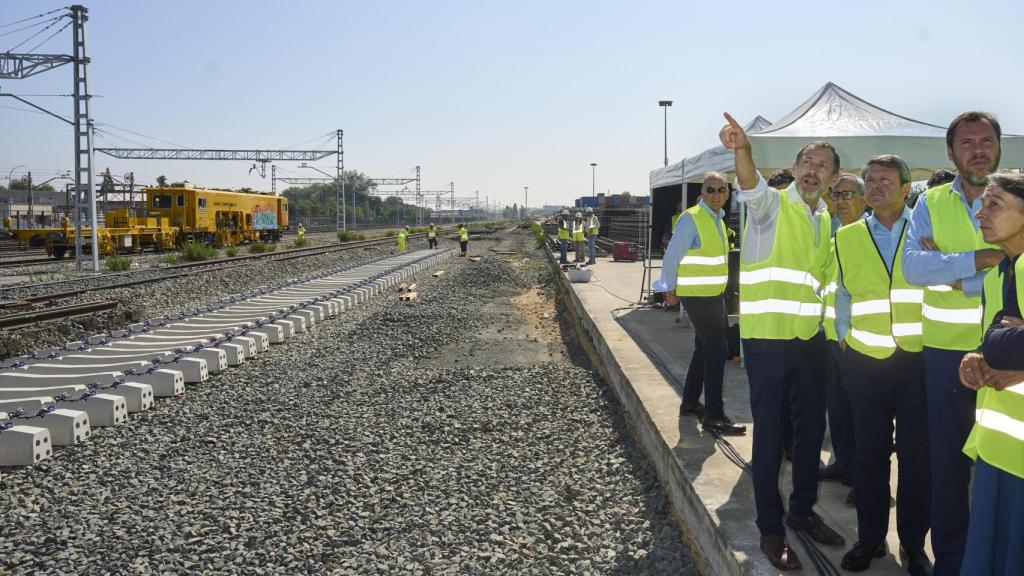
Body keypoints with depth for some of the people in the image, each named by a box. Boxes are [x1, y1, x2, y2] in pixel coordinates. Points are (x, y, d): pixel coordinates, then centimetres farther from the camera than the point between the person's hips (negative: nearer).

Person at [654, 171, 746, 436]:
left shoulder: (718, 220, 11)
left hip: (714, 294, 9)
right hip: (697, 295, -9)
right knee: (717, 349, -11)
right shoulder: (691, 219, -16)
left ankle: (690, 401, 31)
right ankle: (714, 416, -7)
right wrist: (669, 288, -6)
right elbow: (672, 257, -14)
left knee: (704, 348, 17)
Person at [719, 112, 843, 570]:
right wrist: (743, 150, -51)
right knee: (769, 431, -1)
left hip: (809, 336, 7)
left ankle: (803, 510, 33)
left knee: (811, 426, 15)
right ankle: (770, 528, 12)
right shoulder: (770, 204, -7)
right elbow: (750, 186, -31)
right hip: (766, 336, -7)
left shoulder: (824, 221, 14)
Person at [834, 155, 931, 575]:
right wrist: (844, 336, 6)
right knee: (870, 453, 8)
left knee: (916, 453, 6)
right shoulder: (847, 237, 6)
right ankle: (870, 537, 23)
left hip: (918, 361, -1)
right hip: (866, 362, 1)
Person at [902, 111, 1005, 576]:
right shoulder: (931, 203, 3)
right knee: (949, 460, 10)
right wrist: (978, 259, -19)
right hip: (947, 350, 1)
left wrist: (950, 271, -13)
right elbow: (913, 266, -11)